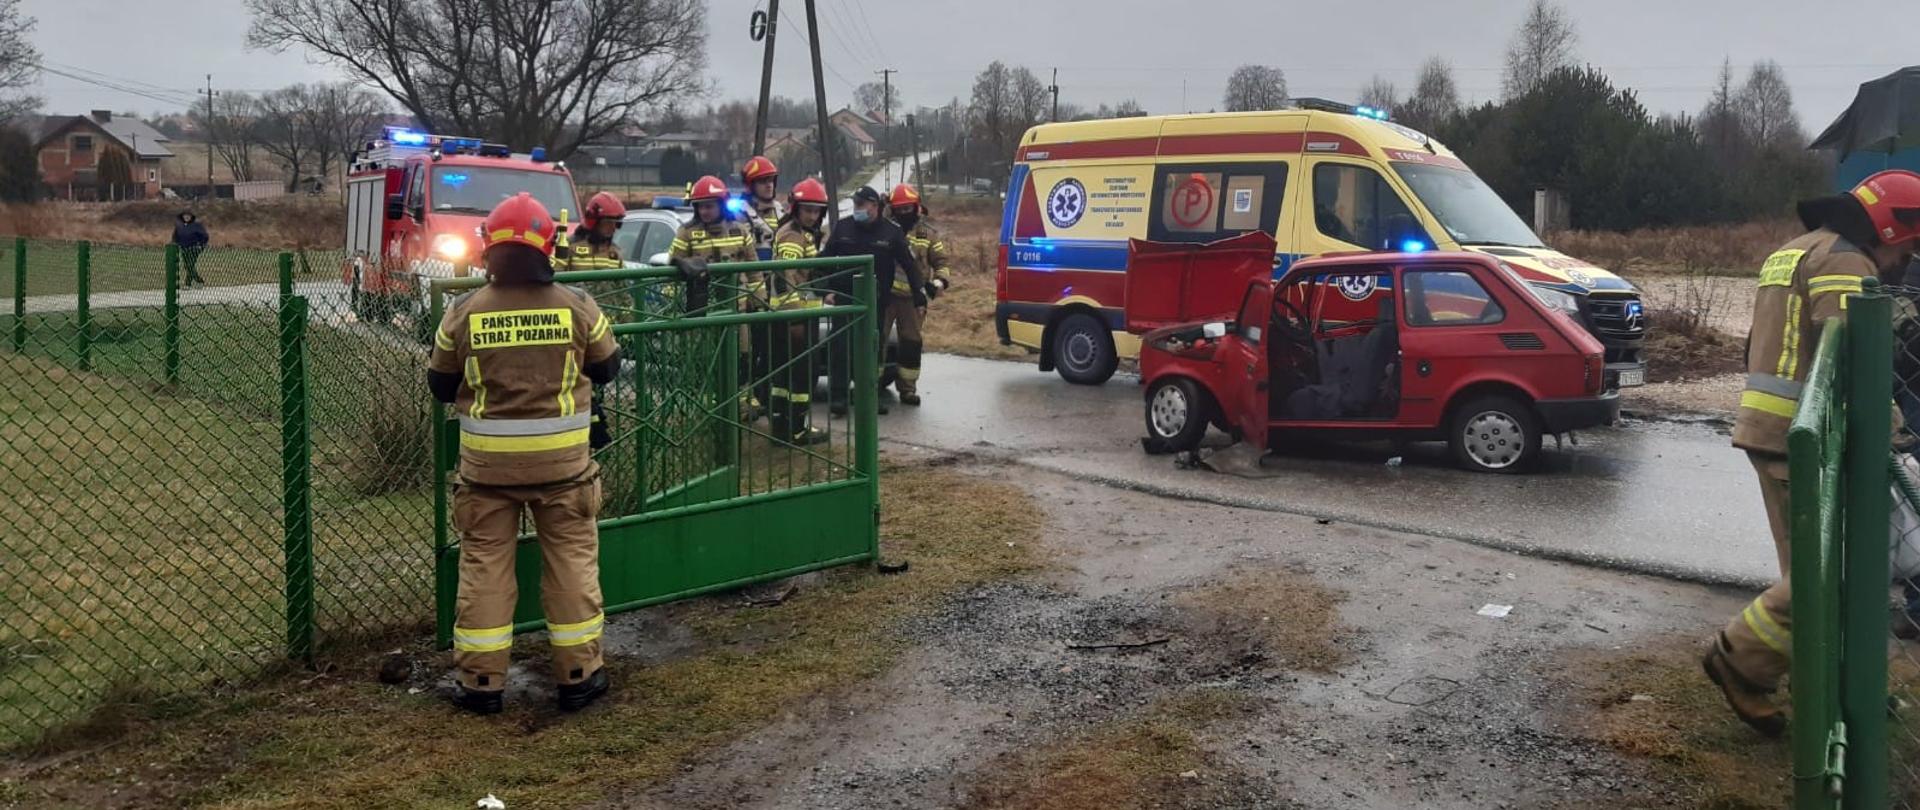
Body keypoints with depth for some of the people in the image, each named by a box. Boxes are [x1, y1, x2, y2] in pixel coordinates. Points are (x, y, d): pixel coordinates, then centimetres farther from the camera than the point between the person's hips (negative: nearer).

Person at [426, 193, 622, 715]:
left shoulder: (463, 313, -6)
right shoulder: (577, 306, -7)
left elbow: (441, 386, 5)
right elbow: (606, 368, 7)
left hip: (487, 461, 0)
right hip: (562, 459, 0)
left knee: (484, 564, 11)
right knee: (572, 560, 11)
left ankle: (481, 681, 16)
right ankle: (578, 675, 18)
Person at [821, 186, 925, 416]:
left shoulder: (891, 232, -2)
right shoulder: (842, 227, 2)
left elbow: (909, 265, 1)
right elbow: (825, 257, 10)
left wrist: (920, 292, -1)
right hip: (846, 298, 0)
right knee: (841, 348, -6)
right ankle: (838, 395, -3)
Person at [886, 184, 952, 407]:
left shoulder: (928, 234, 8)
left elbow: (942, 262, 10)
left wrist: (939, 282, -7)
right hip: (884, 295, -1)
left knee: (911, 343, 7)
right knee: (877, 339, -2)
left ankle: (907, 388, 18)